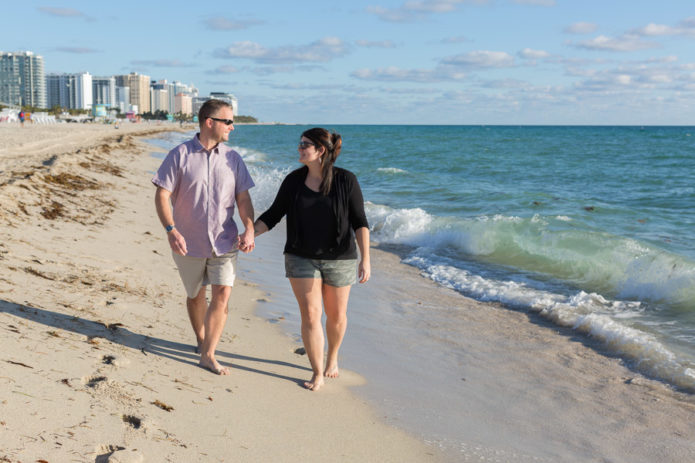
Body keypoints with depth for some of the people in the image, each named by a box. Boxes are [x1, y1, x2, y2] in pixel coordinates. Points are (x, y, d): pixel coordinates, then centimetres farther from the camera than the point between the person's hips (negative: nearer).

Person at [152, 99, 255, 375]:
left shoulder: (232, 158, 3)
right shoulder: (179, 155, -6)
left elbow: (243, 198, 4)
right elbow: (162, 196, -9)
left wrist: (249, 229, -12)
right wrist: (171, 231, -23)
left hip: (224, 242, 2)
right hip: (189, 242, -1)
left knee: (222, 295, -10)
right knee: (195, 296, 13)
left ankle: (208, 355, -1)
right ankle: (201, 339, 39)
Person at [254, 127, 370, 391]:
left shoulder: (346, 181, -11)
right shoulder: (293, 181, -4)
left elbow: (360, 222, -9)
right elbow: (273, 215, 4)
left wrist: (365, 258, -14)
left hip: (339, 258, -1)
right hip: (302, 258, 1)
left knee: (337, 315, 12)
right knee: (310, 315, -4)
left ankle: (332, 357, 41)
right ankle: (318, 374, 9)